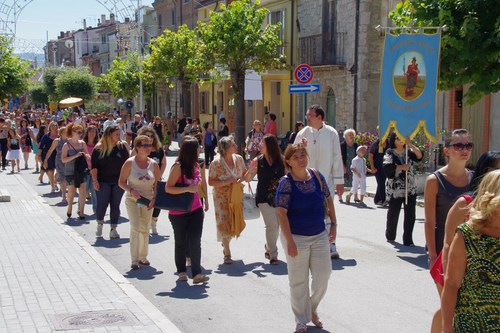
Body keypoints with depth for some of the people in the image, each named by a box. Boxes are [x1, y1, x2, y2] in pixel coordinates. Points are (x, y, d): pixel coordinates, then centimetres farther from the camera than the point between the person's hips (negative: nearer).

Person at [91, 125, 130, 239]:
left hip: (118, 181, 2)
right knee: (102, 204, -3)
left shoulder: (122, 146, 2)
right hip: (103, 181, -2)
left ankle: (113, 229, 11)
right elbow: (94, 166, -3)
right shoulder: (99, 148, -4)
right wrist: (95, 180, -10)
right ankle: (100, 225, 21)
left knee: (115, 205, 4)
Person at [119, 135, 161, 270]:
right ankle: (134, 260, -6)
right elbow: (121, 182, -5)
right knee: (135, 228, -11)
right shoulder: (130, 163, -9)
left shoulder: (153, 164, 1)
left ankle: (143, 257, 24)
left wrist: (154, 199, -7)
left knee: (144, 229, 10)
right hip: (132, 200, -3)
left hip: (148, 201, 4)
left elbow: (157, 185, 6)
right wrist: (131, 190, -21)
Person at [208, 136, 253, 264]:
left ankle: (225, 244, 41)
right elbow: (211, 182, -13)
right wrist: (226, 182, -24)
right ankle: (227, 253, 11)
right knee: (224, 224, -2)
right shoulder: (216, 162, -15)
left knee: (235, 223, 11)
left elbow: (246, 177, 2)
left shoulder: (238, 159, -1)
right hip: (222, 198, -5)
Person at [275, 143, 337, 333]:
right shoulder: (286, 182, -14)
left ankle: (312, 308, 34)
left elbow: (328, 199, 12)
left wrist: (333, 224, 8)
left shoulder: (317, 176, 0)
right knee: (299, 281, 6)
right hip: (297, 238, -4)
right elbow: (281, 212, -18)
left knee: (323, 275, 7)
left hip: (320, 236, 4)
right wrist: (290, 241, -21)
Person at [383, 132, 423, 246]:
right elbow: (387, 168, -16)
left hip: (410, 189, 3)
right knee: (393, 213, 11)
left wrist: (410, 144, -16)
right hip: (395, 190, -3)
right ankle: (390, 236, 31)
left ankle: (408, 240, 4)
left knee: (410, 215, -2)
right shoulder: (390, 153, -2)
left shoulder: (409, 151, 9)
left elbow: (419, 156, -9)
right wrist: (402, 167, -16)